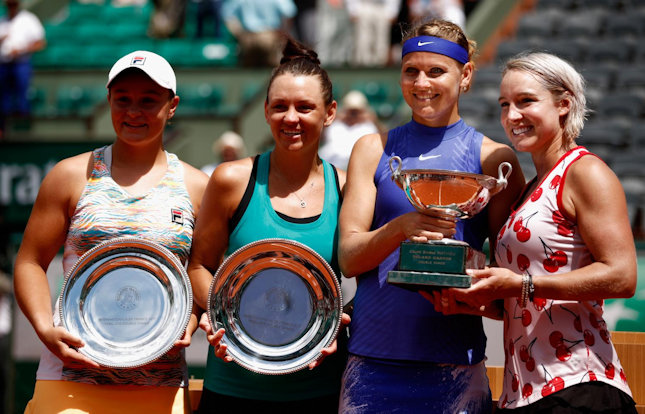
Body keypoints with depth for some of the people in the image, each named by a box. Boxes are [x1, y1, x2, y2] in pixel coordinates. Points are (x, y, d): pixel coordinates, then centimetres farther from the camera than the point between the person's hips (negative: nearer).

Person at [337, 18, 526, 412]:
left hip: (455, 365, -1)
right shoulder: (374, 150, 11)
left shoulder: (493, 158, 5)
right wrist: (400, 228, -19)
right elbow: (348, 258, 2)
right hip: (373, 361, 1)